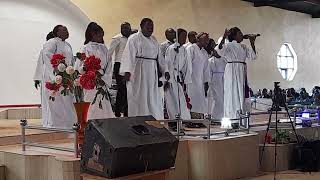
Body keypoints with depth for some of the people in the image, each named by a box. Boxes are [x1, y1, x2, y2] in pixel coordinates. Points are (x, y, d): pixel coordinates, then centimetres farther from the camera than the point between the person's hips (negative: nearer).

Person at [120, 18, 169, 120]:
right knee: (139, 98, -3)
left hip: (152, 72, 7)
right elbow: (129, 54, -14)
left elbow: (159, 56, 20)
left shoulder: (154, 40, 18)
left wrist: (165, 70, 10)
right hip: (139, 71, -7)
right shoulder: (134, 38, -4)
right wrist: (127, 71, -26)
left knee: (153, 98, 7)